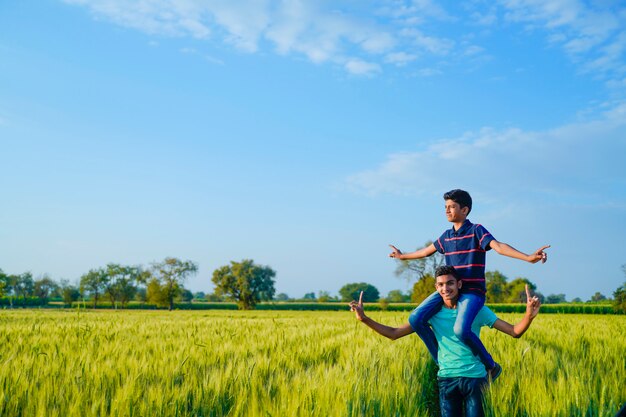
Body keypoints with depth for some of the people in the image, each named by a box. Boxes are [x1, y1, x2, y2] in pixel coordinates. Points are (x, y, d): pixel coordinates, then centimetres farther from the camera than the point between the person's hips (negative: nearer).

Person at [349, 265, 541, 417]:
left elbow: (514, 332, -4)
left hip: (475, 377, -1)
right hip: (447, 378, 2)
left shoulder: (476, 309, -2)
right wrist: (364, 319, -11)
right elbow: (394, 333, 1)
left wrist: (529, 315, -26)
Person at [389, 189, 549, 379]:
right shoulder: (447, 236, 15)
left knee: (461, 330, -32)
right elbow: (427, 251, 32)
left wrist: (529, 257, -35)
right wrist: (403, 256, 46)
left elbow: (499, 246, -19)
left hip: (472, 292, -6)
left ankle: (491, 366, -7)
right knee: (416, 319, -14)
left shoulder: (476, 230, -4)